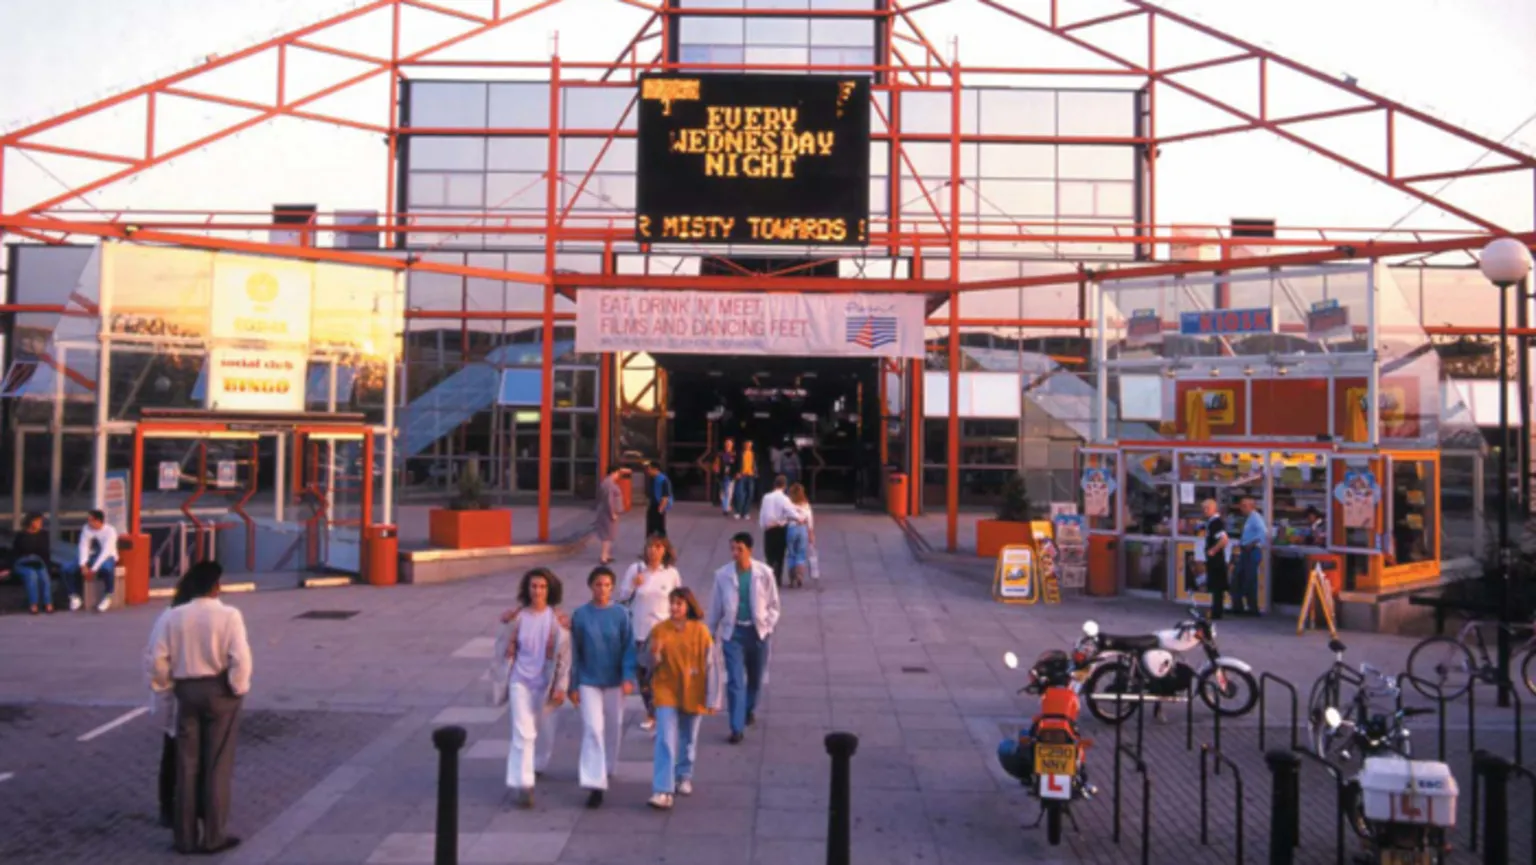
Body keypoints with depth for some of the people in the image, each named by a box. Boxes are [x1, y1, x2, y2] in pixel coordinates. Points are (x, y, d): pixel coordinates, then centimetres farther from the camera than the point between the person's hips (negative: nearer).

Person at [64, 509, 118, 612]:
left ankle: (106, 597, -18)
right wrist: (83, 565, -25)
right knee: (68, 570, -18)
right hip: (91, 556, 5)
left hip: (106, 557, -5)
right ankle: (75, 596, 2)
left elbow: (106, 552, -25)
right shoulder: (86, 529, -3)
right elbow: (83, 547, -10)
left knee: (107, 569, -41)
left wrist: (94, 569, -32)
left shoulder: (110, 531, -18)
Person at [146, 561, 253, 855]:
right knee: (217, 766, 5)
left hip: (187, 690, 3)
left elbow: (157, 658, 0)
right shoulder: (228, 615, -12)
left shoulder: (173, 616, 0)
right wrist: (239, 688, -4)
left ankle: (185, 837, 17)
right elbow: (240, 658, -18)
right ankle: (213, 837, 11)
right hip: (219, 691, -3)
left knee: (187, 765, 11)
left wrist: (166, 685, 14)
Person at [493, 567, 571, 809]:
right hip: (520, 680, -1)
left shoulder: (557, 619, -8)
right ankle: (523, 785, -9)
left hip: (545, 683, 1)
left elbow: (564, 654, -6)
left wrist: (561, 687, -10)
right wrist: (502, 679, 6)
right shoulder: (517, 617, -6)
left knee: (545, 732, 17)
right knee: (523, 733, -10)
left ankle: (535, 765, 46)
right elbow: (504, 648, 4)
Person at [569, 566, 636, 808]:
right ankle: (594, 784, -9)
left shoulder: (621, 614, -6)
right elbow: (574, 652, -1)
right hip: (588, 681, -1)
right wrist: (573, 686, 0)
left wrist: (628, 678, -17)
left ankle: (607, 767, 39)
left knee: (613, 727, 14)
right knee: (593, 729, -9)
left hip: (614, 681, 1)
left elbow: (629, 648, -6)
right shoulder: (580, 615, -6)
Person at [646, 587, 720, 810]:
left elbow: (711, 665, -4)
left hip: (692, 693, 0)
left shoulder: (700, 631, -8)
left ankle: (684, 777, 39)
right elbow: (652, 664, 5)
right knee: (665, 742, -9)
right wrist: (655, 654, -19)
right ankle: (662, 791, -11)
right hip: (666, 691, 0)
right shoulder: (659, 630, -4)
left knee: (688, 739, 16)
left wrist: (712, 698, -5)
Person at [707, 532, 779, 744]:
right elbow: (716, 605, 4)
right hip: (732, 632, -1)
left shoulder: (764, 573, -8)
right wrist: (711, 632, 10)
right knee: (735, 681, -7)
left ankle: (750, 709, 45)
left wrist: (768, 626, -5)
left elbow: (773, 603, 3)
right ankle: (737, 728, -4)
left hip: (757, 631, 1)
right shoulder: (723, 575, -6)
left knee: (755, 677, 18)